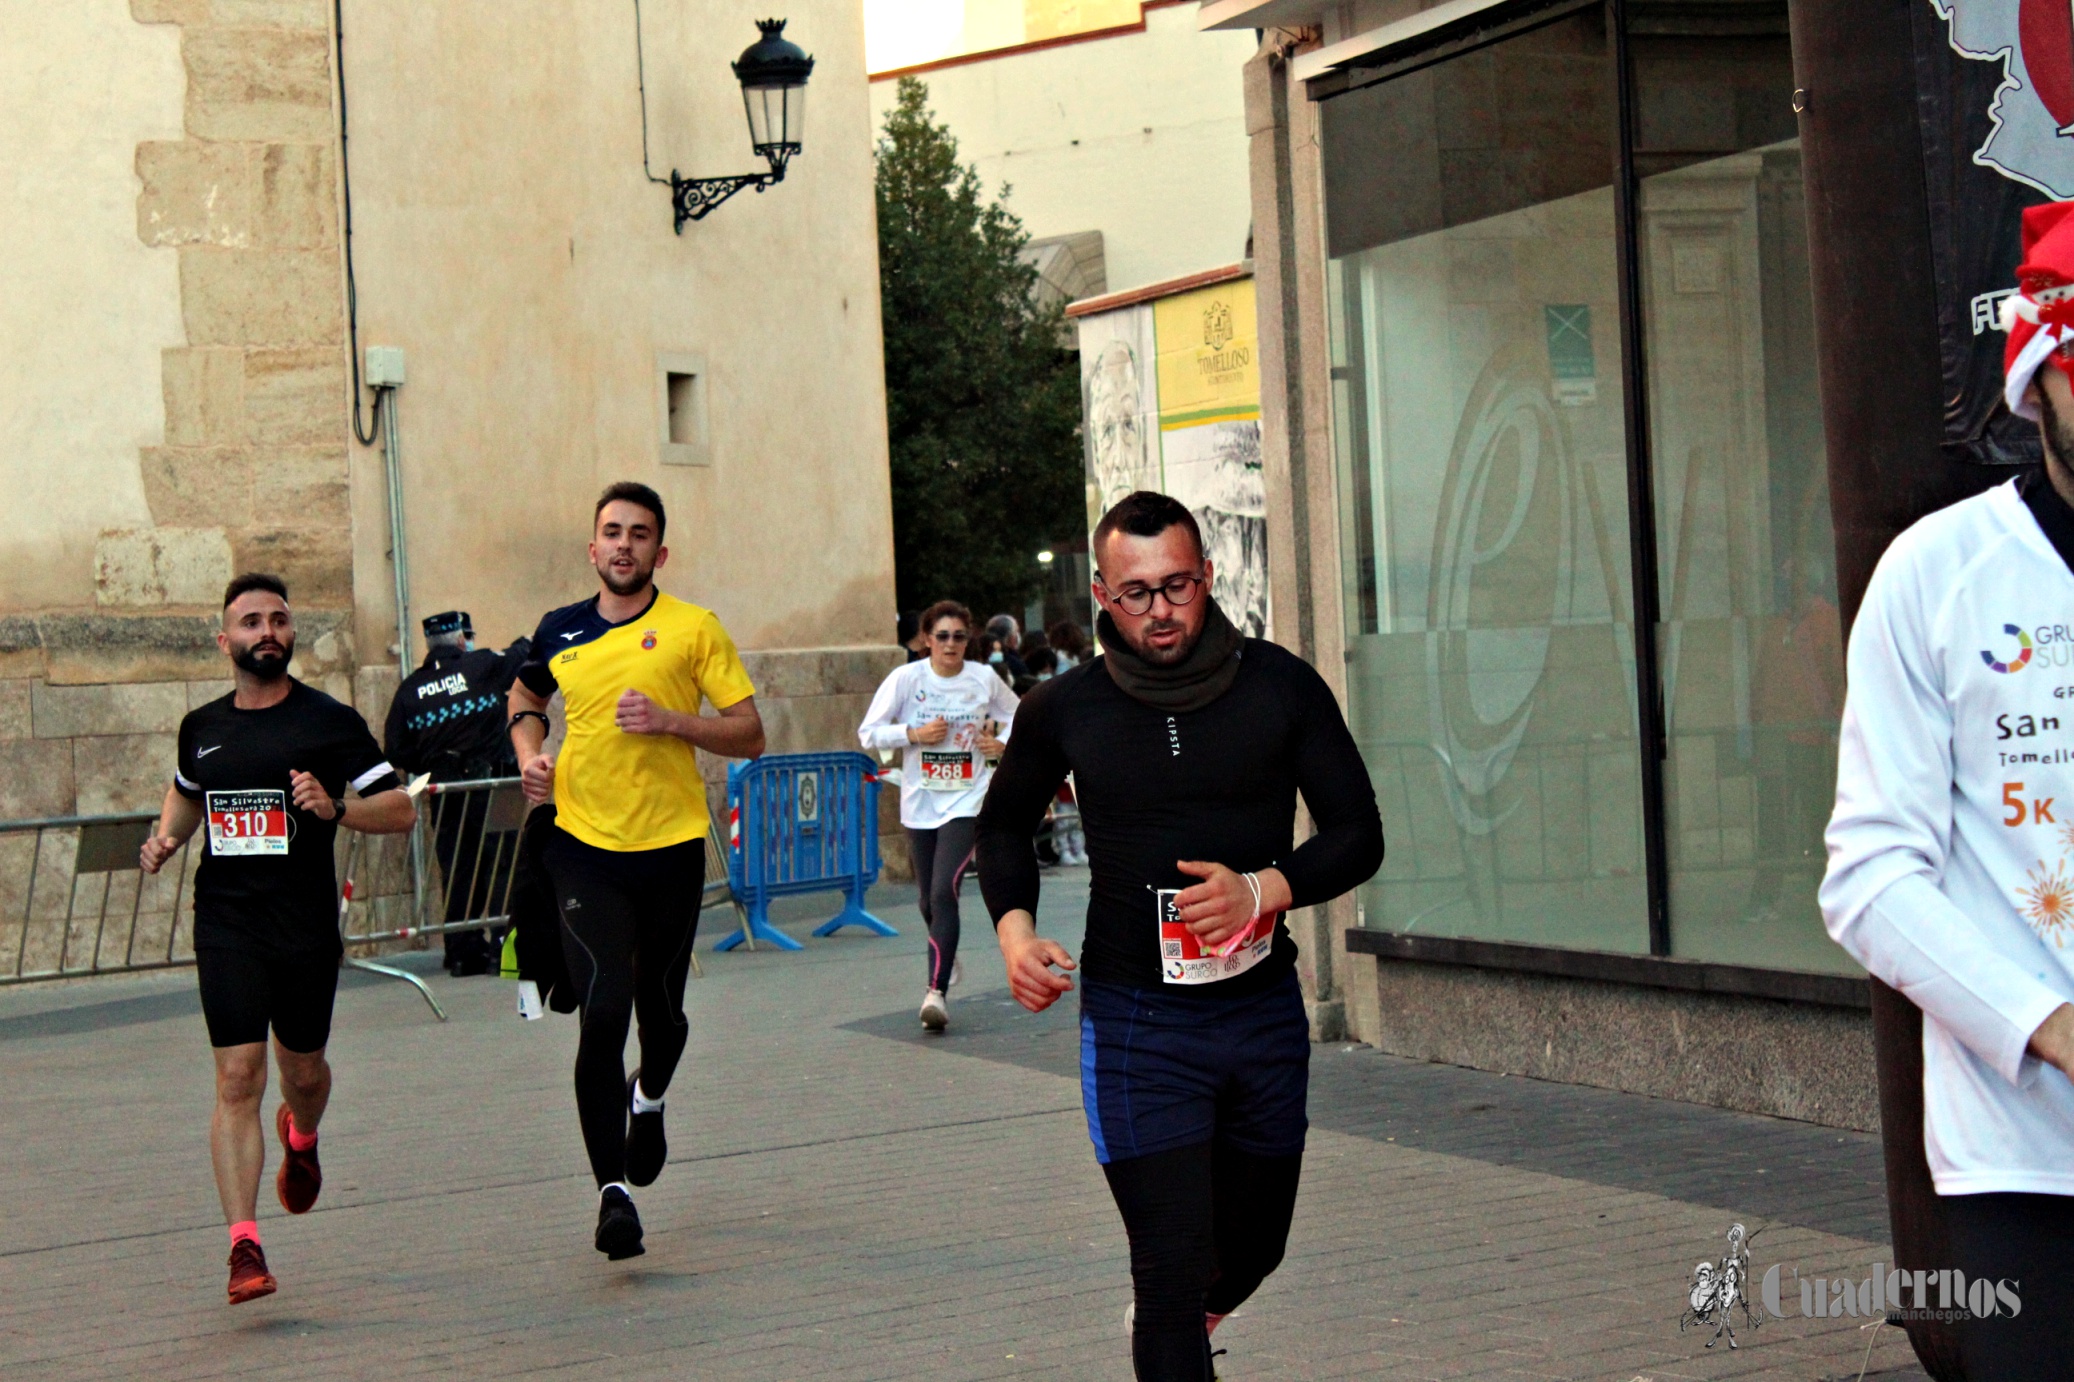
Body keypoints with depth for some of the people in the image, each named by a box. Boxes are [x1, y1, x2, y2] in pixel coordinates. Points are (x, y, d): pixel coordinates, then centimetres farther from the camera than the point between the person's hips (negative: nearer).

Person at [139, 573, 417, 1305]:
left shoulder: (330, 721, -2)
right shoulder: (201, 728, 9)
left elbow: (401, 809, -4)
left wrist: (335, 808, -21)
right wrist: (166, 837, 9)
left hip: (308, 926, -1)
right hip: (226, 925, 1)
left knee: (302, 1070, 14)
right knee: (238, 1079, -10)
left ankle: (301, 1137, 52)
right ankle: (244, 1245, -13)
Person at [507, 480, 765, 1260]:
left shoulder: (692, 629, -2)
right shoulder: (559, 633, 7)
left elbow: (750, 734, -3)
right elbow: (525, 696, 29)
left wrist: (670, 721, -17)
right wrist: (530, 753, 9)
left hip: (670, 844, -1)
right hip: (584, 846, 1)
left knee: (660, 1011, 13)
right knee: (602, 1013, -13)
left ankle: (648, 1102, 48)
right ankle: (613, 1190, -10)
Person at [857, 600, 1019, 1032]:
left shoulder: (985, 680, -1)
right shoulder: (905, 679, -4)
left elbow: (1017, 717, 18)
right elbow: (868, 734, -4)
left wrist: (1002, 743, -1)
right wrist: (914, 733, -17)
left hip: (966, 801, -2)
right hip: (919, 802, 2)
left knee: (944, 892, -17)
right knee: (929, 898, 13)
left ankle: (937, 991, -20)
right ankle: (946, 958, 43)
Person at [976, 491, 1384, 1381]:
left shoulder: (1282, 688, -4)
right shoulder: (1064, 711, -4)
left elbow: (1358, 834, -2)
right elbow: (1004, 825, 15)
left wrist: (1261, 890, -20)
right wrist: (1014, 930, -4)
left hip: (1264, 1008, 3)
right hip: (1135, 1022, -2)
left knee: (1254, 1244, 20)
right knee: (1174, 1268, -10)